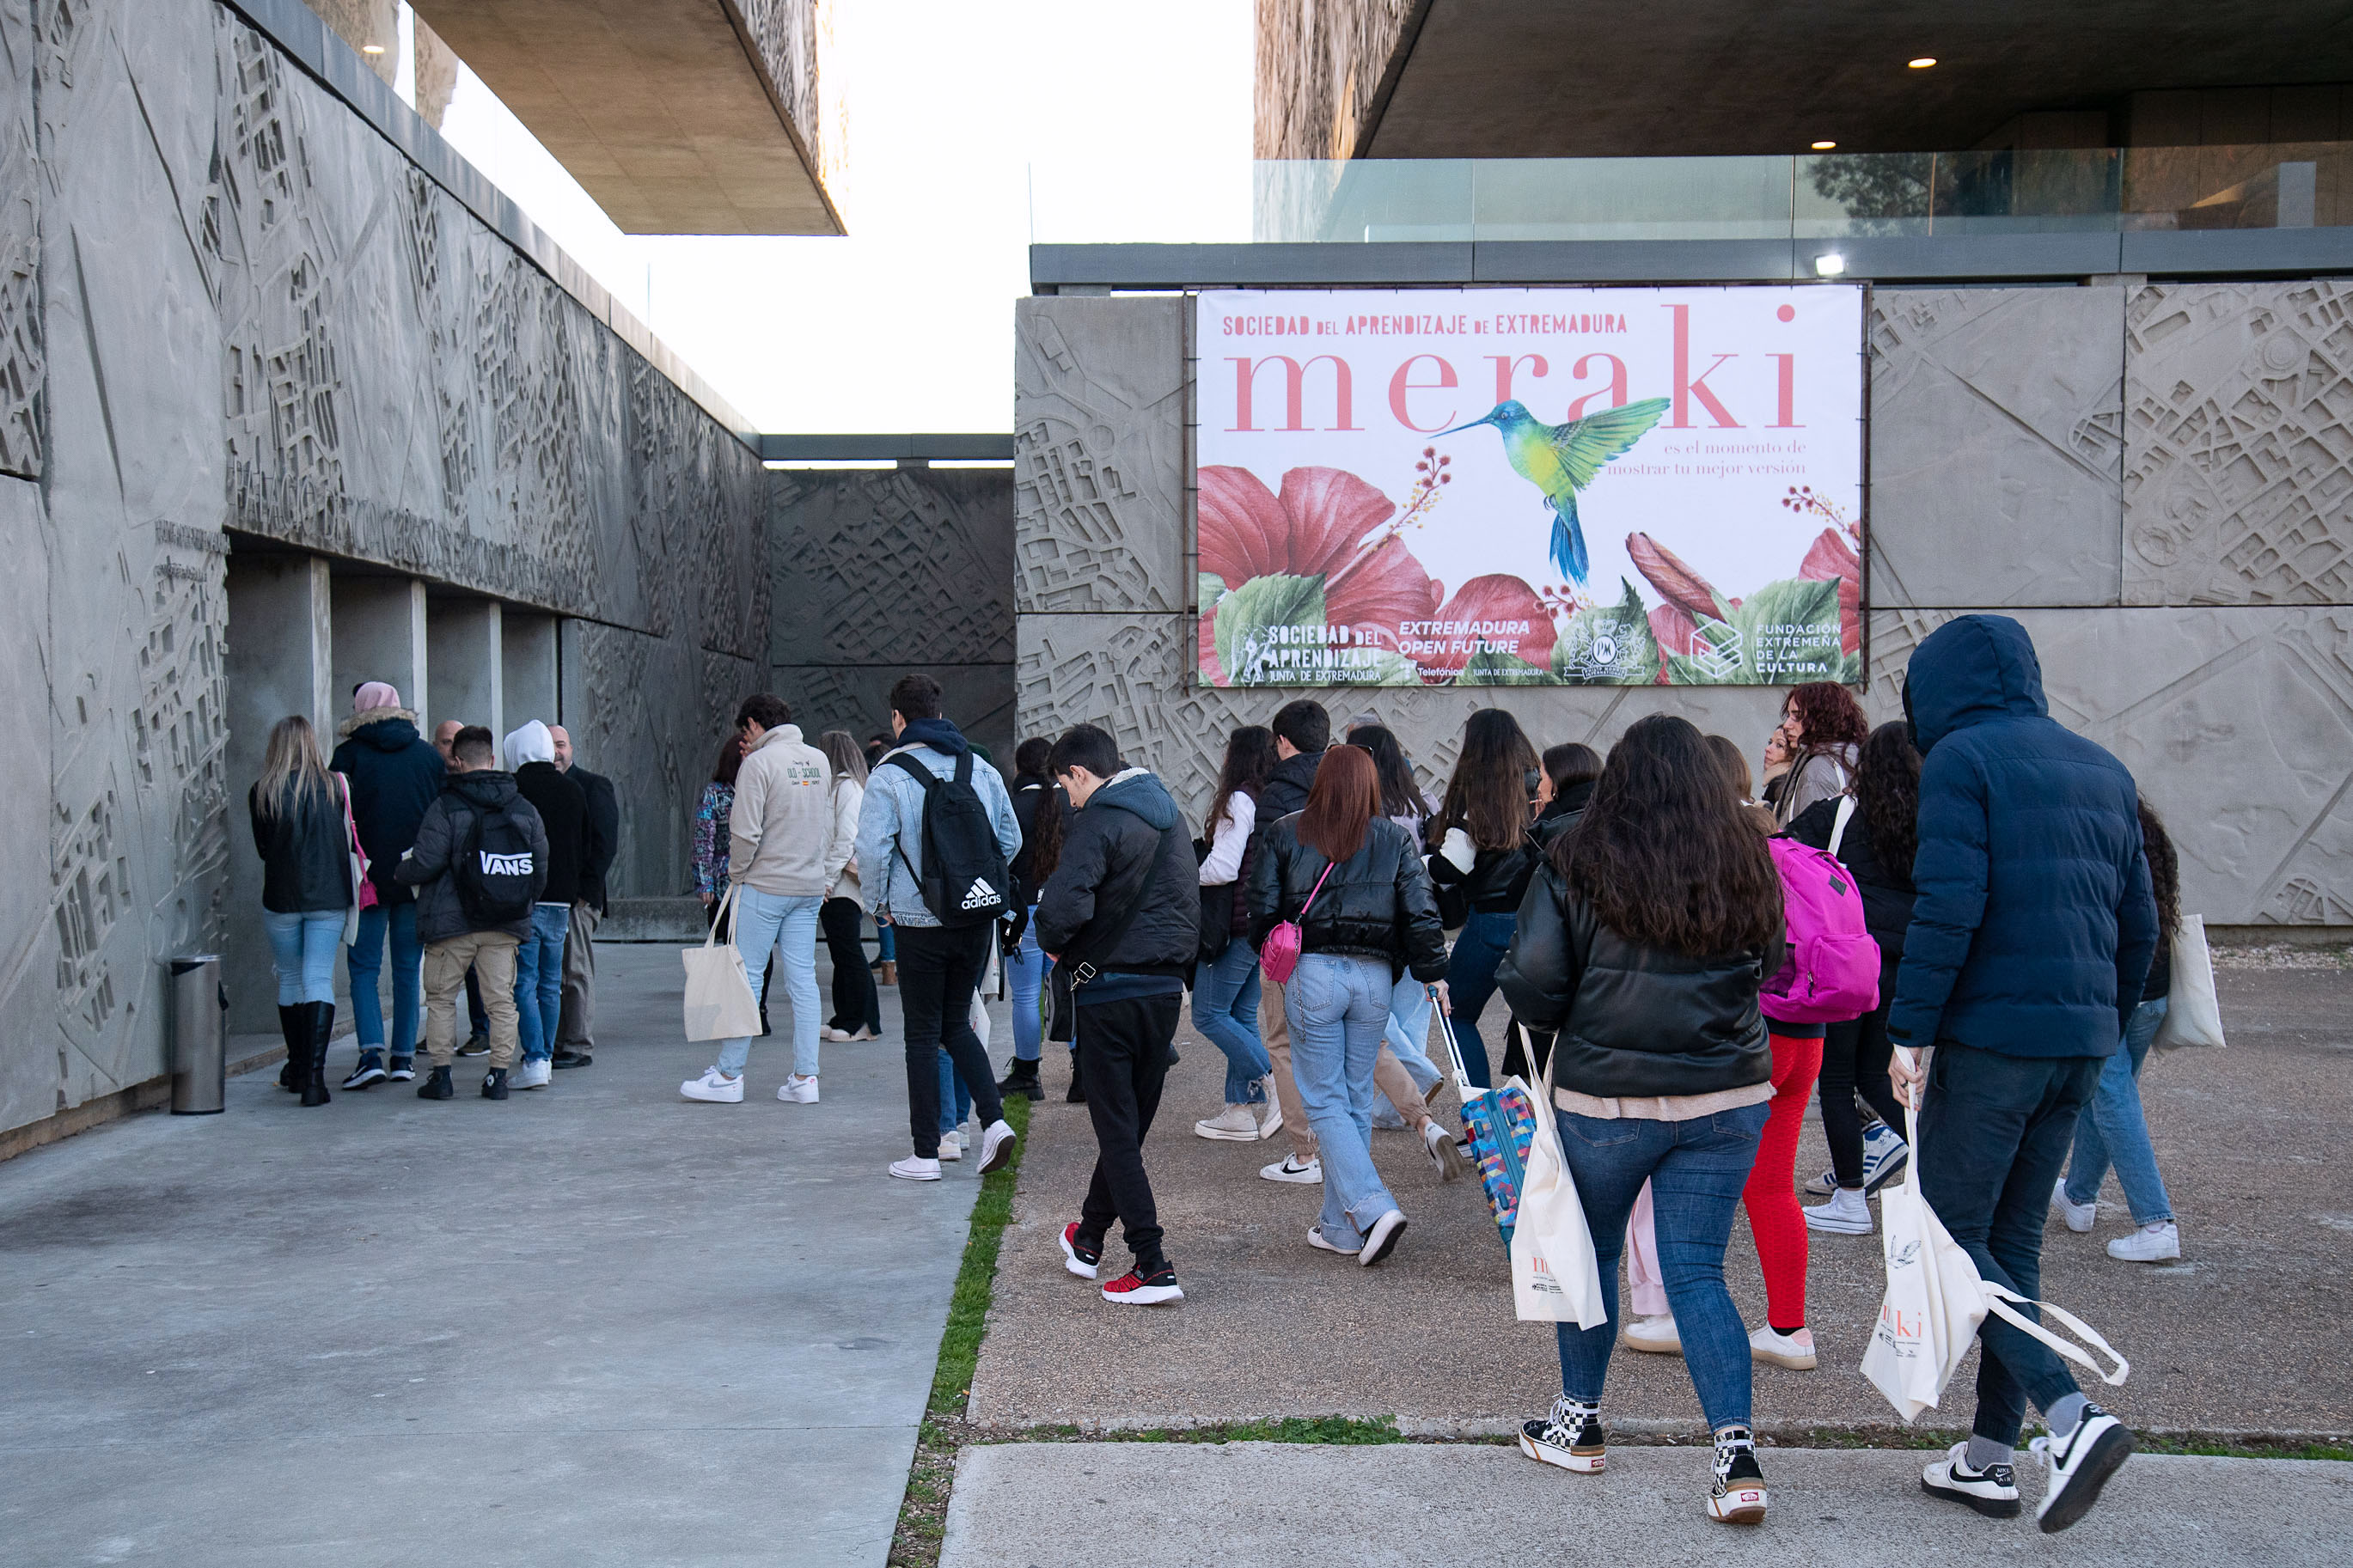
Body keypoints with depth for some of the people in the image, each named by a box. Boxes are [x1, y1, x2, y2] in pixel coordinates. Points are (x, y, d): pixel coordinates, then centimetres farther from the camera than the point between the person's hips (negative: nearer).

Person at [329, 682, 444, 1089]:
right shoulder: (429, 754, 7)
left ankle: (371, 1051, -12)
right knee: (409, 968, 9)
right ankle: (404, 1056, 10)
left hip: (369, 876, -2)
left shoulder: (350, 754, -2)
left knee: (364, 967, 2)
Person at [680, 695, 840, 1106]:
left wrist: (737, 871, -1)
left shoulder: (758, 763, -12)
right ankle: (804, 1077, 6)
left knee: (747, 976, 1)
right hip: (811, 886, 6)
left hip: (764, 886, -6)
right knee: (803, 979, 7)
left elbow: (746, 832, -17)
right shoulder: (819, 760, 10)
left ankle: (728, 1075, 6)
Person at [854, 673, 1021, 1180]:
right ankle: (993, 1120, 3)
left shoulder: (888, 777, -9)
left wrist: (878, 904, -1)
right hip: (978, 918, 5)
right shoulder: (982, 770, 6)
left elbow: (872, 850, -16)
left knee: (923, 1035, 4)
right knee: (957, 1024, 19)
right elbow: (1011, 840, 9)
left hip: (921, 923, -4)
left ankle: (926, 1154, 8)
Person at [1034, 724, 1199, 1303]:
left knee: (1118, 1130, -2)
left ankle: (1153, 1266, -6)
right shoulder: (1168, 811, 12)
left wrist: (1054, 946, -8)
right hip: (1167, 987, 8)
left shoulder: (1099, 820, -15)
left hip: (1109, 989, -8)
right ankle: (1089, 1237, 34)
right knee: (1131, 1120, 17)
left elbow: (1063, 906, -27)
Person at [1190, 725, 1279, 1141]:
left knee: (1208, 1013, 0)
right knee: (1242, 1014, 13)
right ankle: (1243, 1110, 13)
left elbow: (1222, 868, -20)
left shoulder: (1240, 799, -15)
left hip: (1238, 923, -9)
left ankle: (1278, 1084, -6)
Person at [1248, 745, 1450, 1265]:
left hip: (1313, 973, -3)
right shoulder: (1394, 839, 5)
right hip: (1374, 976, 3)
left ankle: (1372, 1208, -15)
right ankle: (1341, 1228, 17)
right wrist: (1433, 972, 9)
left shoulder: (1285, 833, 0)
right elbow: (1420, 910, 0)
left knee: (1324, 1101, 2)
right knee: (1356, 1099, 12)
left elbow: (1262, 906, 1)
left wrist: (1269, 951, 19)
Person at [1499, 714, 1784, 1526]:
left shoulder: (1576, 864, -9)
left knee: (1590, 1254, 17)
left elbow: (1531, 981, -11)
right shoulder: (1746, 864, 0)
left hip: (1605, 1097, -2)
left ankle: (1579, 1422, 30)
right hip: (1727, 1098, 2)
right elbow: (1770, 965, 12)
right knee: (1698, 1271, 7)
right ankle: (1737, 1452, -3)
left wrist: (1564, 1025, 9)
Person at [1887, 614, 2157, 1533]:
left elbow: (1948, 906, -18)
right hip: (2078, 1043, 8)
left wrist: (1911, 1028, -14)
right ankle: (1990, 1457, 18)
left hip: (1989, 1040, -7)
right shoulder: (2102, 770, 16)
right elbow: (2138, 925, 16)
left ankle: (2073, 1417, -15)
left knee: (1951, 1235, 0)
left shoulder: (1960, 758, -7)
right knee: (2014, 1240, 14)